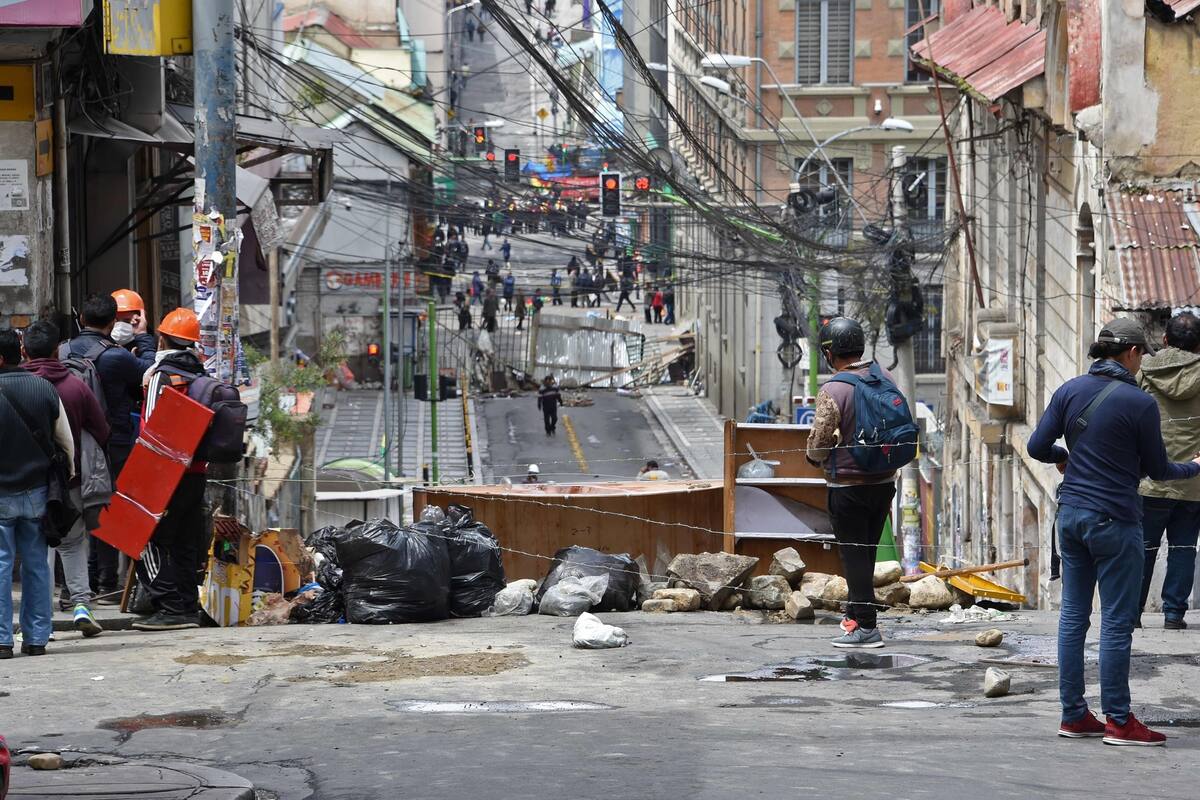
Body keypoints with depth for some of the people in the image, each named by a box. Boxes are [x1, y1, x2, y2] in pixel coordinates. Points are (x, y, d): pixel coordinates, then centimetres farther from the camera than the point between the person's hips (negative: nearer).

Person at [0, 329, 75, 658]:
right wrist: (69, 480, 20)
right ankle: (36, 638, 13)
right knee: (36, 563, 10)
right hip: (37, 491, 5)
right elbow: (66, 442, 9)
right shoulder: (46, 389, 3)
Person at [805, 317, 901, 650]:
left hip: (848, 487, -6)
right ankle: (856, 615, 28)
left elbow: (818, 445, -16)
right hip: (884, 482, 6)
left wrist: (813, 457, 6)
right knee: (867, 552, 17)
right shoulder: (885, 377, 0)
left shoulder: (833, 391, -19)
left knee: (854, 556, 1)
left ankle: (865, 626, 1)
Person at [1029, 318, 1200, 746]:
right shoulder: (1139, 403, -12)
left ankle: (1073, 715, 15)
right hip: (1114, 521, -6)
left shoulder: (1070, 390, 2)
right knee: (1117, 622, -1)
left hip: (1071, 515, 6)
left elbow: (1037, 446, 3)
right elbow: (1156, 468, -3)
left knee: (1073, 615, 11)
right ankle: (1118, 721, 2)